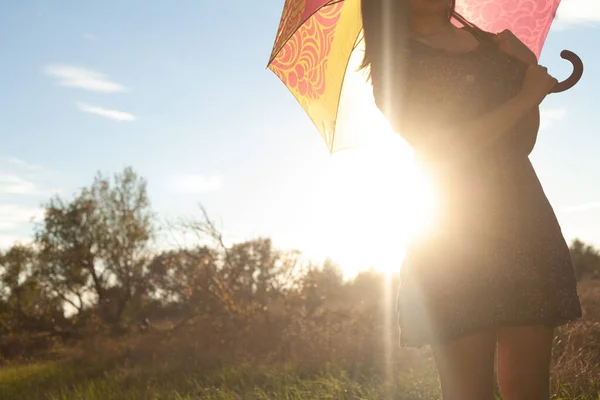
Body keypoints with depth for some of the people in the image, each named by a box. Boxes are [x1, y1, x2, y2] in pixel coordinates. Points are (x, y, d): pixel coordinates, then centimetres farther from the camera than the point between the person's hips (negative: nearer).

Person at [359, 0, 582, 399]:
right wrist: (525, 97, -6)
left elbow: (522, 144, 14)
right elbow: (439, 149, -10)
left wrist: (530, 69, 2)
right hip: (455, 239, -5)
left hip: (528, 227, 5)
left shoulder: (492, 45, 16)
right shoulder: (397, 63, 1)